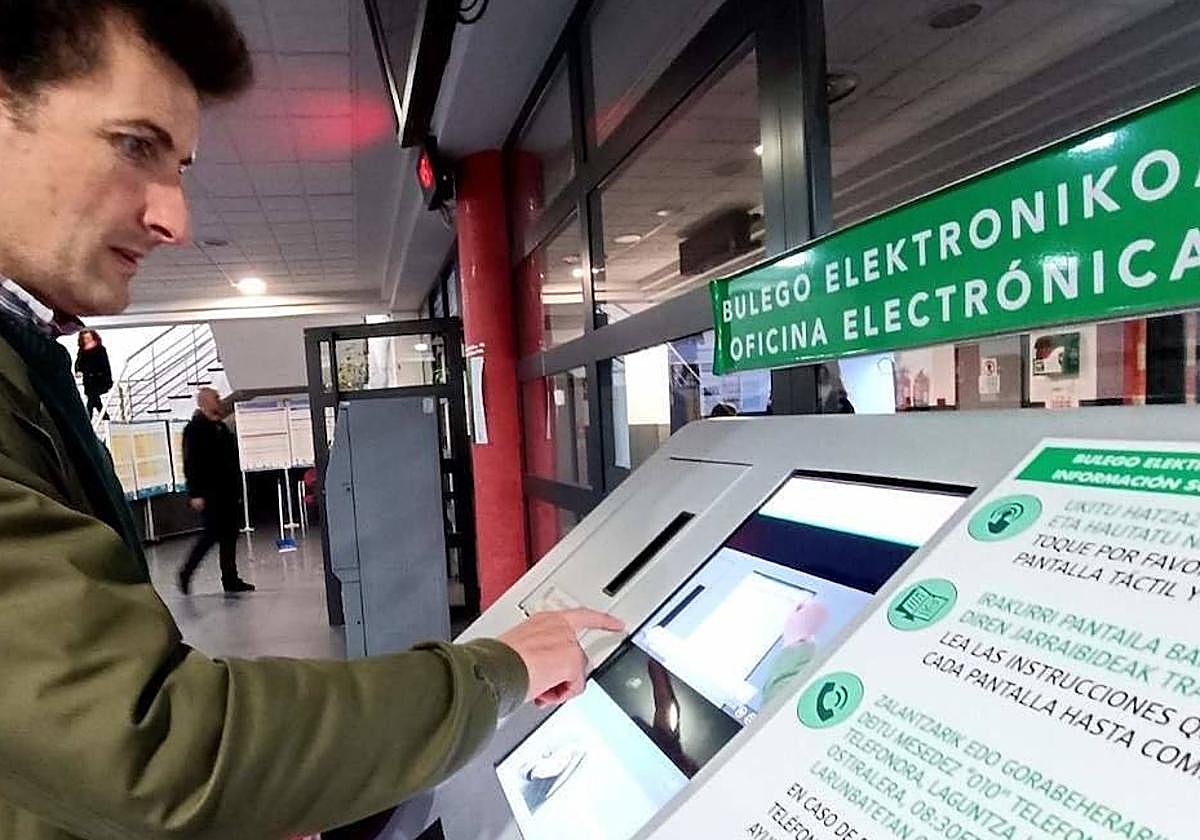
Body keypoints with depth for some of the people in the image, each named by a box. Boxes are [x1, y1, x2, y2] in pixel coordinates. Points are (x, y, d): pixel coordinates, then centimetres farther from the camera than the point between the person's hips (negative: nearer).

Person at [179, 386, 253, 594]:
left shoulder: (221, 427, 18)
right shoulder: (195, 428, -7)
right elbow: (191, 463, -14)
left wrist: (236, 489, 20)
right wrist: (195, 494, -20)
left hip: (227, 492, 8)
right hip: (209, 493, -8)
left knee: (229, 534, 7)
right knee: (213, 534, -7)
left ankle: (230, 579, 11)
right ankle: (186, 574, 10)